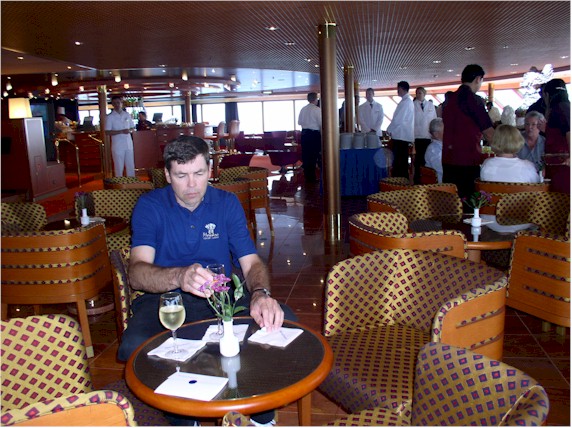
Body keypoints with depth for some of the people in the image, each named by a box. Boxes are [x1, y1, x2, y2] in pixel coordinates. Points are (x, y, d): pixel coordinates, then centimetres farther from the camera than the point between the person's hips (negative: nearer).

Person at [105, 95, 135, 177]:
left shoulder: (127, 115, 9)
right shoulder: (110, 117, -3)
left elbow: (132, 128, 15)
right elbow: (107, 132, -9)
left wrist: (129, 130, -9)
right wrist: (121, 131, -18)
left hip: (129, 144, 4)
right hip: (117, 146, -4)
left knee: (131, 166, 8)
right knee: (119, 167, 2)